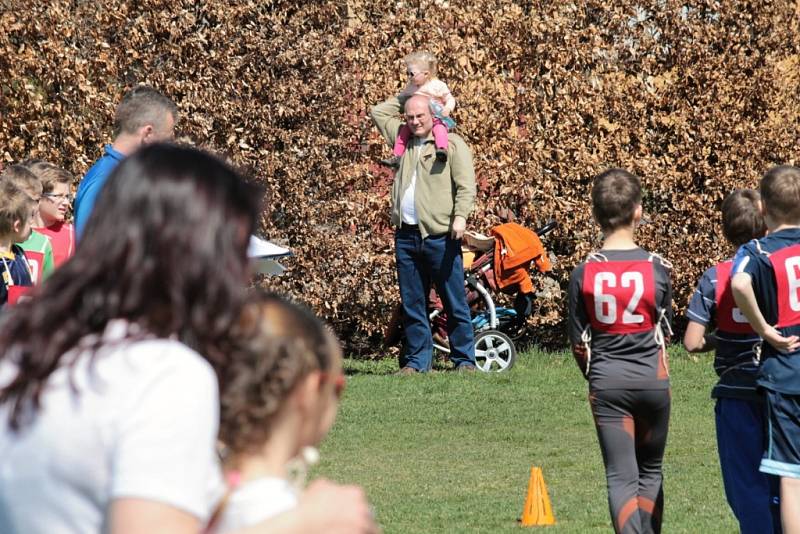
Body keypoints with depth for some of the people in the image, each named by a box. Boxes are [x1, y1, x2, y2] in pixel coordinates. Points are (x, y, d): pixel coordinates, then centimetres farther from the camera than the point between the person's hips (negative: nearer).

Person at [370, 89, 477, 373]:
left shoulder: (452, 144, 1)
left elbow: (466, 186, -7)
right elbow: (379, 112, 29)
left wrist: (460, 216, -21)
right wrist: (408, 94, 25)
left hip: (440, 235, -6)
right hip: (406, 235, 6)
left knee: (454, 302, -2)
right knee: (412, 304, 7)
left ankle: (465, 359, 2)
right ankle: (416, 360, 12)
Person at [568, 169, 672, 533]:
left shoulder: (584, 273, -7)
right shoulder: (657, 268, -6)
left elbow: (578, 343, 0)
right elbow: (664, 331, 5)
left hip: (606, 381, -1)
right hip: (652, 379, 1)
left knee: (620, 476, 0)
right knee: (650, 471, 17)